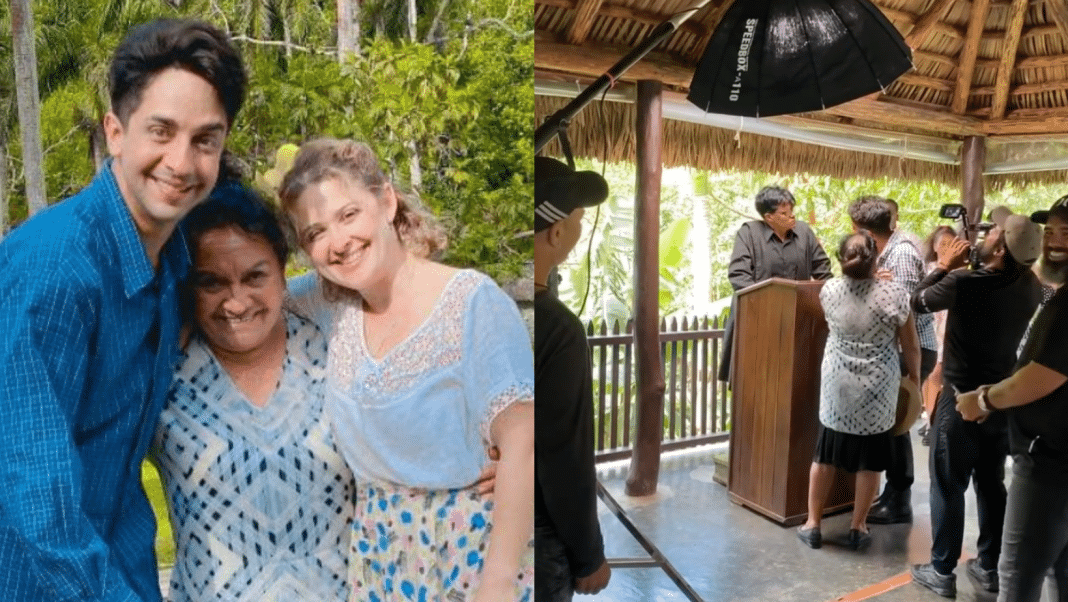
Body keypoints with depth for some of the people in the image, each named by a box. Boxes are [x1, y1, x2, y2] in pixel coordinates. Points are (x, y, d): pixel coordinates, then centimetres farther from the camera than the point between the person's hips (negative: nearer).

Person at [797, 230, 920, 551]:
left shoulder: (829, 290, -6)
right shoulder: (894, 294, -13)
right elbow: (911, 347, -4)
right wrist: (915, 379, 12)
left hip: (837, 385, 2)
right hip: (877, 388, -2)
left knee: (825, 455, 12)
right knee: (869, 461, 11)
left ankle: (812, 524, 19)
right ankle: (857, 529, 21)